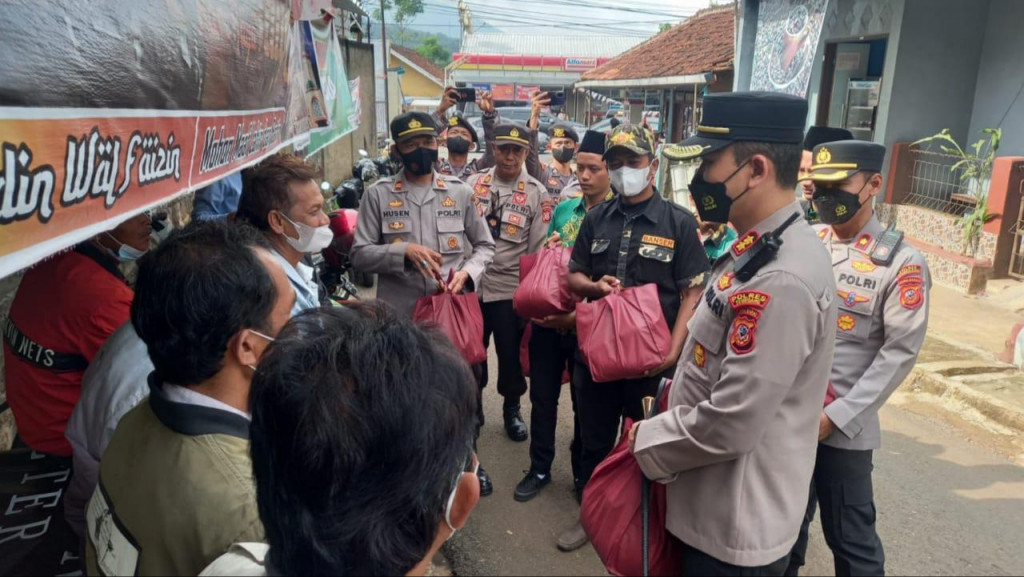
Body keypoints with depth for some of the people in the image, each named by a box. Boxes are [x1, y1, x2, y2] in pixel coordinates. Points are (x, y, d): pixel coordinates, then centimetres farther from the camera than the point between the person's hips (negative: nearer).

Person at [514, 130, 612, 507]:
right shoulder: (564, 209, 6)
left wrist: (578, 314, -21)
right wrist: (547, 251, -6)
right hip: (547, 319, 4)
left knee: (585, 402, 13)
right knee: (542, 396, 14)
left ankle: (583, 474, 32)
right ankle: (540, 468, 32)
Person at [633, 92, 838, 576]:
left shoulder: (781, 280, -30)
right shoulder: (759, 246, 3)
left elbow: (731, 426, -29)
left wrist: (645, 440, -14)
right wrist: (671, 391, 7)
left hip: (737, 526, -9)